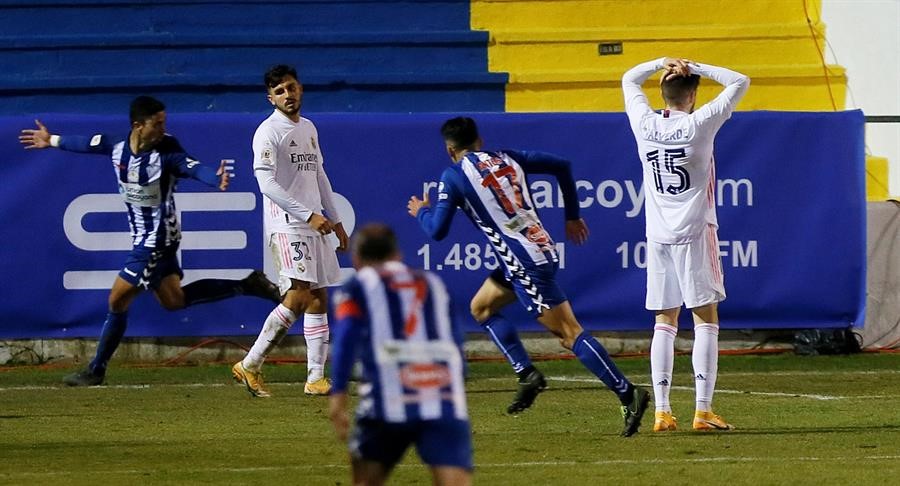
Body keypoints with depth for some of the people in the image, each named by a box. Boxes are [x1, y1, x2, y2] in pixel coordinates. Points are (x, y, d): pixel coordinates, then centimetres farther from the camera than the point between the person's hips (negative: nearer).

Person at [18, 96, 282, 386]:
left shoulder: (166, 153, -20)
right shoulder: (117, 147, -1)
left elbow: (194, 168, -37)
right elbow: (89, 144, 17)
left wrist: (216, 178, -60)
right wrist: (52, 141, 33)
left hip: (157, 239, -7)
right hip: (143, 238, 7)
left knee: (118, 300, -1)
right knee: (173, 299, 12)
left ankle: (97, 370, 11)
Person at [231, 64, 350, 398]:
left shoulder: (308, 129, 18)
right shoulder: (269, 132, -8)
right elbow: (267, 184, -17)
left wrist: (335, 220, 22)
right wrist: (309, 215, -21)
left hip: (314, 225, 8)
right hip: (286, 225, -8)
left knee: (319, 298, 5)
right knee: (299, 296, -18)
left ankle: (316, 377, 5)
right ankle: (250, 365, -14)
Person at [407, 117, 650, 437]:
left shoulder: (454, 176, -3)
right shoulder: (506, 158, 14)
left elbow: (437, 231, -2)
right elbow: (561, 166, 14)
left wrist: (421, 211, 21)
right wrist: (572, 216, 23)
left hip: (524, 263, -8)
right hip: (541, 249, 8)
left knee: (570, 333, -9)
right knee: (481, 306, 23)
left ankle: (628, 394, -16)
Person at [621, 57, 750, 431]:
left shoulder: (645, 125, 2)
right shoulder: (699, 124, -8)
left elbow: (629, 79, 21)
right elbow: (740, 83, 0)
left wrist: (663, 63, 11)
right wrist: (695, 67, 1)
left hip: (658, 235, 4)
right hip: (694, 232, -4)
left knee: (664, 322, 8)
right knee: (706, 319, -1)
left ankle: (662, 411, 2)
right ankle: (703, 410, -7)